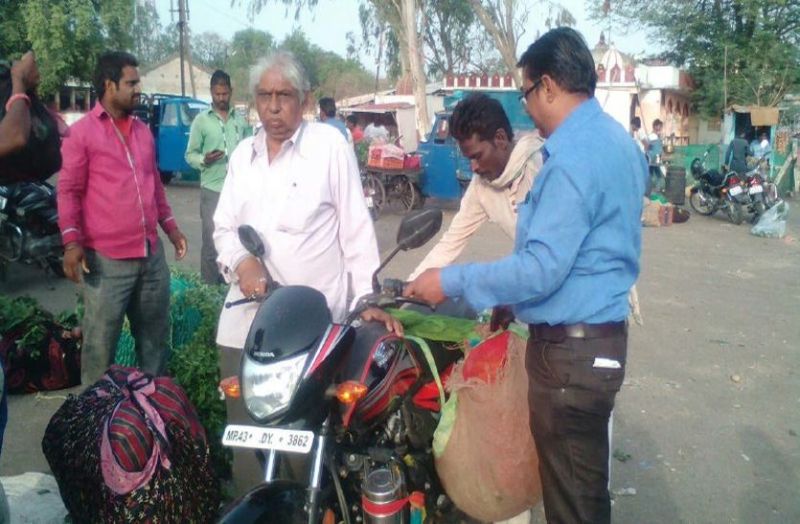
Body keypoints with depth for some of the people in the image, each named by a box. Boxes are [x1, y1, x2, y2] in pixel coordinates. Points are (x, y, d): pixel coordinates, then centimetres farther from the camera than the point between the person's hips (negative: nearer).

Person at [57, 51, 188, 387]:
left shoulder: (143, 131, 14)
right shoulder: (82, 132, -5)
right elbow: (68, 192, -7)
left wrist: (170, 227, 16)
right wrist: (72, 242, -17)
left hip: (152, 255, 6)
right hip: (107, 260, -6)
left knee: (155, 336, 16)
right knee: (100, 343, 4)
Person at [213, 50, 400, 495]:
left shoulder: (331, 145, -1)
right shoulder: (242, 154, 15)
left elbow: (356, 227, -3)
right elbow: (224, 226, 15)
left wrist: (368, 298, -9)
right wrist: (240, 261, -7)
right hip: (246, 321, 5)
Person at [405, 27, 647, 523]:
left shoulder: (573, 157, -22)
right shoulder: (617, 138, 10)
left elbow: (541, 269, -26)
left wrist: (451, 281, -18)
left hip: (571, 348, -10)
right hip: (603, 333, 10)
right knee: (585, 482, 24)